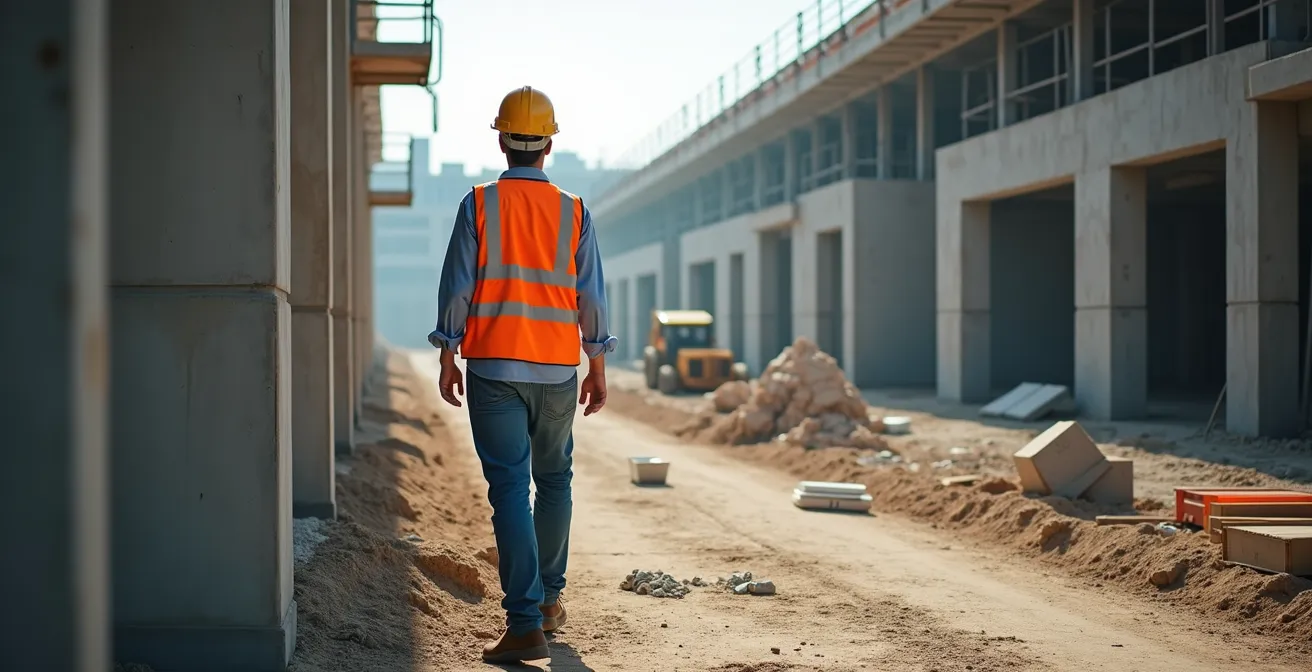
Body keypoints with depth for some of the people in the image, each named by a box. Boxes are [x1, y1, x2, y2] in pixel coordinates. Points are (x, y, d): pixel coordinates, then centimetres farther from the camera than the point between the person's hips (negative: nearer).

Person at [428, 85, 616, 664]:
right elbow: (591, 296, 1)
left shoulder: (478, 204, -3)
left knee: (509, 488, -5)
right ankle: (548, 600, 27)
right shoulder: (573, 212, 2)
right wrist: (598, 370, 8)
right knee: (554, 481, 19)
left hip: (493, 366, -2)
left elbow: (456, 287, -4)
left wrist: (448, 358, 4)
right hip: (557, 370, 2)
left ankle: (525, 624, -10)